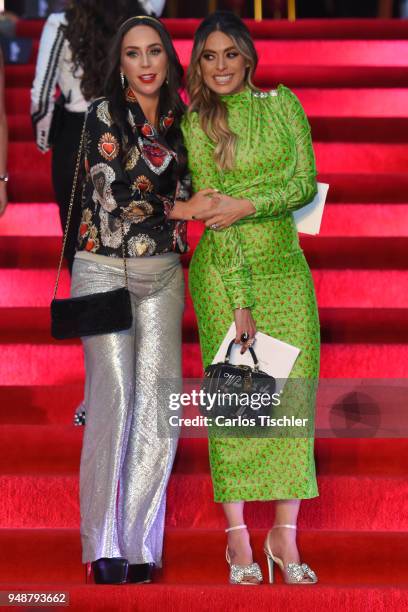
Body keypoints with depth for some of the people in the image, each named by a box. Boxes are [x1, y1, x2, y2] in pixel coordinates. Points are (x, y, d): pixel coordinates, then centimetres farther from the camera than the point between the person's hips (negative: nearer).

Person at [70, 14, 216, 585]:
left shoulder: (180, 123, 13)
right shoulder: (104, 115, -2)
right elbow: (113, 193, -10)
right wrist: (181, 209, -4)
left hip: (163, 275, 5)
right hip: (106, 270, -4)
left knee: (160, 399, -4)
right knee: (113, 398, -12)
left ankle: (140, 544, 1)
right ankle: (104, 547, -8)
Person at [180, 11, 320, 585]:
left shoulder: (283, 105, 7)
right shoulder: (197, 125, 0)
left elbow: (307, 182, 0)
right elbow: (214, 217, -7)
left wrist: (248, 204, -17)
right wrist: (239, 302, -13)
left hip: (286, 268, 2)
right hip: (224, 271, -2)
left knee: (293, 395, -3)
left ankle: (286, 536, 3)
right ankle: (237, 535, 3)